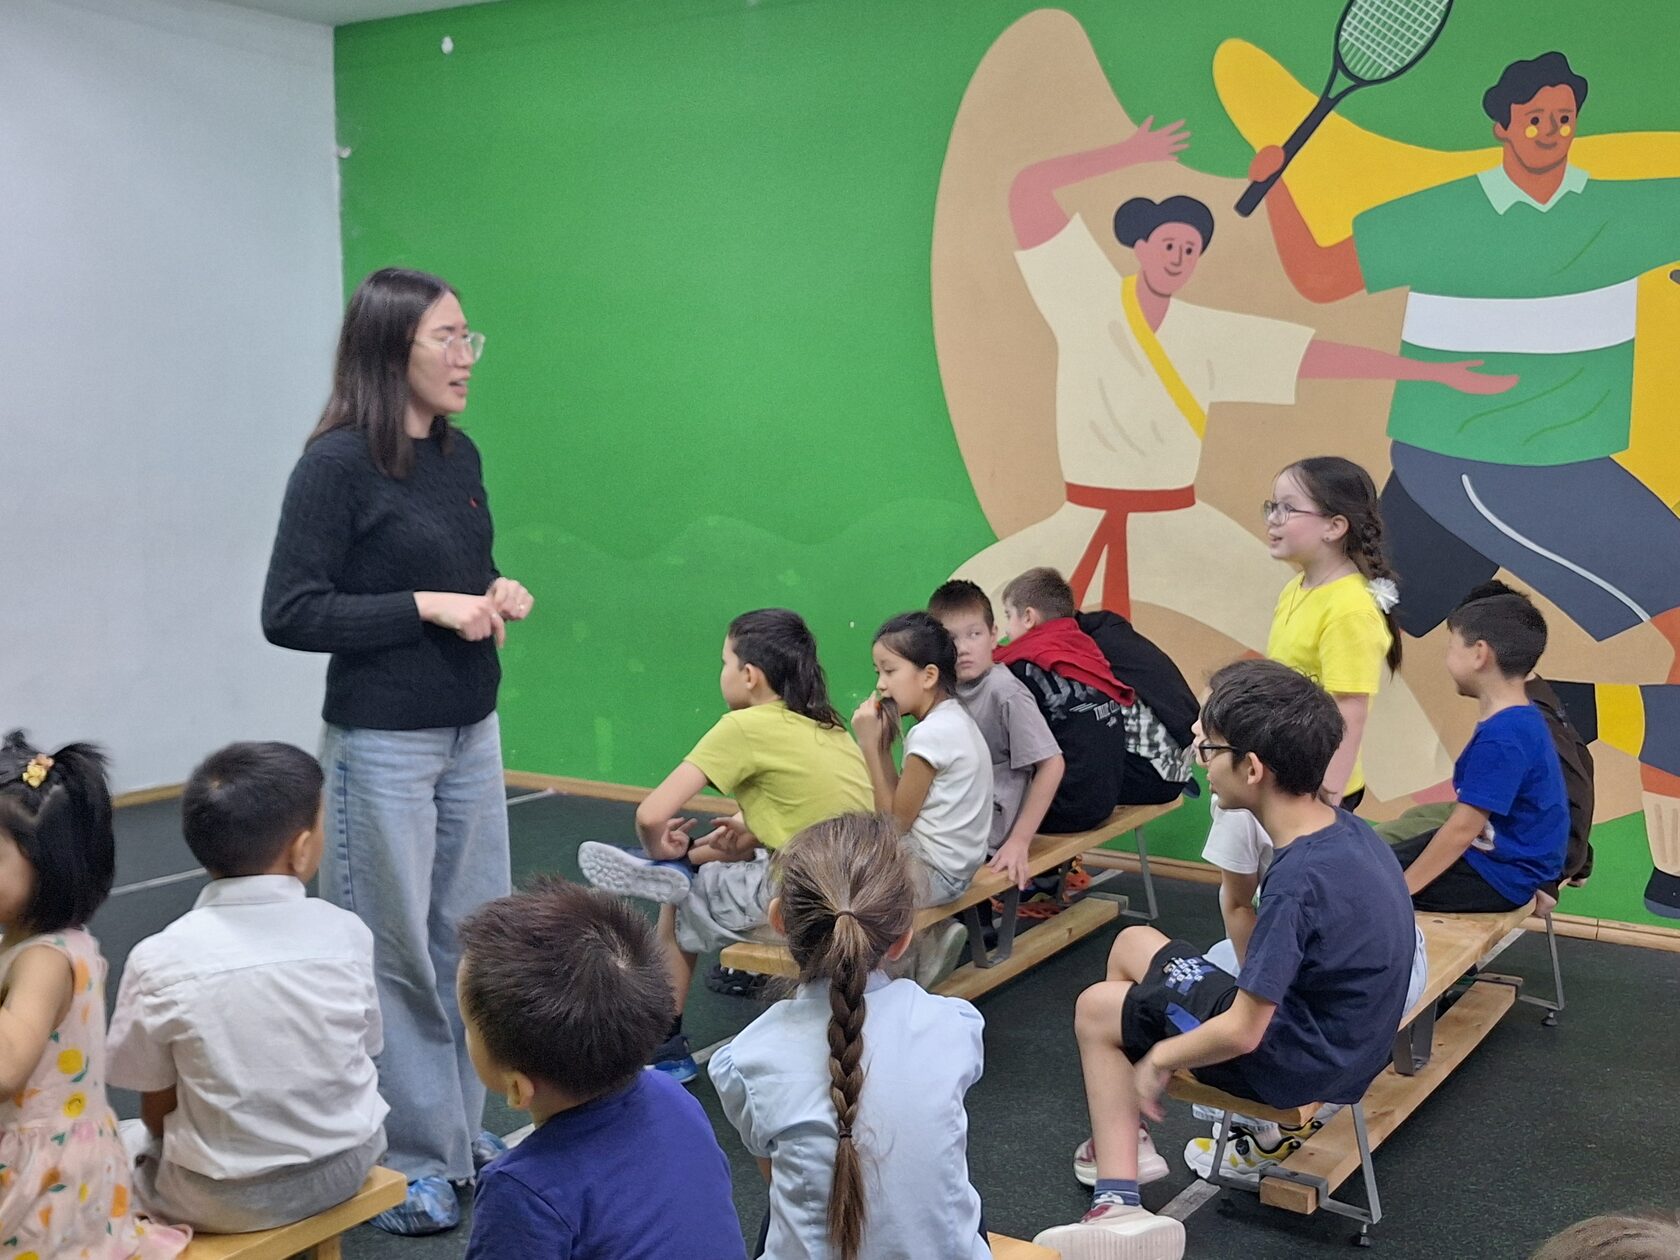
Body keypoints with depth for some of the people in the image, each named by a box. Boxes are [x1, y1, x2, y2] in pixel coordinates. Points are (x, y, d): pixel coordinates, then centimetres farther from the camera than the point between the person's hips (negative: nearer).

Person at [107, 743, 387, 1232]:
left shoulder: (160, 960, -18)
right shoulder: (347, 934, -13)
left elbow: (157, 1111, -7)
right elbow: (364, 1051, 0)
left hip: (227, 1200, -2)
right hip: (346, 1166, 2)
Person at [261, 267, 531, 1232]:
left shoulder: (461, 456, 6)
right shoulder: (337, 464, -14)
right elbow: (290, 614, -16)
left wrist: (501, 595, -2)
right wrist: (427, 607, -19)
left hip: (472, 731, 7)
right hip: (383, 743, -7)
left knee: (471, 935, 14)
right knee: (395, 953, 4)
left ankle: (463, 1130, 30)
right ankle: (410, 1160, 19)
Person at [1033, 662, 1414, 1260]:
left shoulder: (1298, 880, -32)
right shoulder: (1345, 828, -7)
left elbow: (1243, 1032, -25)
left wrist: (1159, 1059, -12)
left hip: (1296, 1063, -8)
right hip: (1346, 1039, 8)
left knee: (1096, 1008, 9)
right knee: (1133, 943, 20)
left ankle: (1118, 1200, 5)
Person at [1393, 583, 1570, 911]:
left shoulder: (1500, 738, -27)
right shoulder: (1520, 719, 5)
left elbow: (1463, 829, -25)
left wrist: (1401, 888, -19)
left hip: (1500, 878, -10)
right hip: (1504, 854, 10)